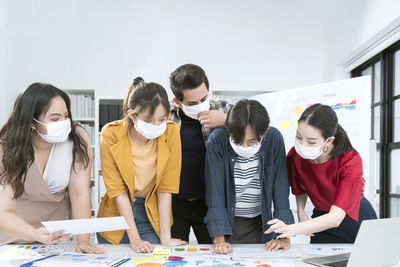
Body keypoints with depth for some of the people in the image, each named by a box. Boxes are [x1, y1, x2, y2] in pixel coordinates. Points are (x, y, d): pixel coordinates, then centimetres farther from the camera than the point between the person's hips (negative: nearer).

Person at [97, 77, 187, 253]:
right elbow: (118, 191, -17)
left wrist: (166, 238, -15)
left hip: (153, 216, 1)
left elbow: (166, 187, -13)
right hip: (117, 215, 0)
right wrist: (135, 239, -21)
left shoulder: (171, 132, -16)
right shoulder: (111, 134, -19)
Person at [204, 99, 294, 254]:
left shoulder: (274, 139, -16)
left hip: (260, 222, 2)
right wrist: (219, 239, -27)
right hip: (227, 221, -1)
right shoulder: (217, 140, -20)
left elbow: (281, 188, -13)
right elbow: (215, 190, -21)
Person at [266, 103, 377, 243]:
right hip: (322, 218, 3)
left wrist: (292, 229, -52)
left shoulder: (351, 162, -31)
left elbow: (336, 217, -40)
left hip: (356, 219, -3)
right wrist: (301, 211, -15)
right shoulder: (295, 156, -19)